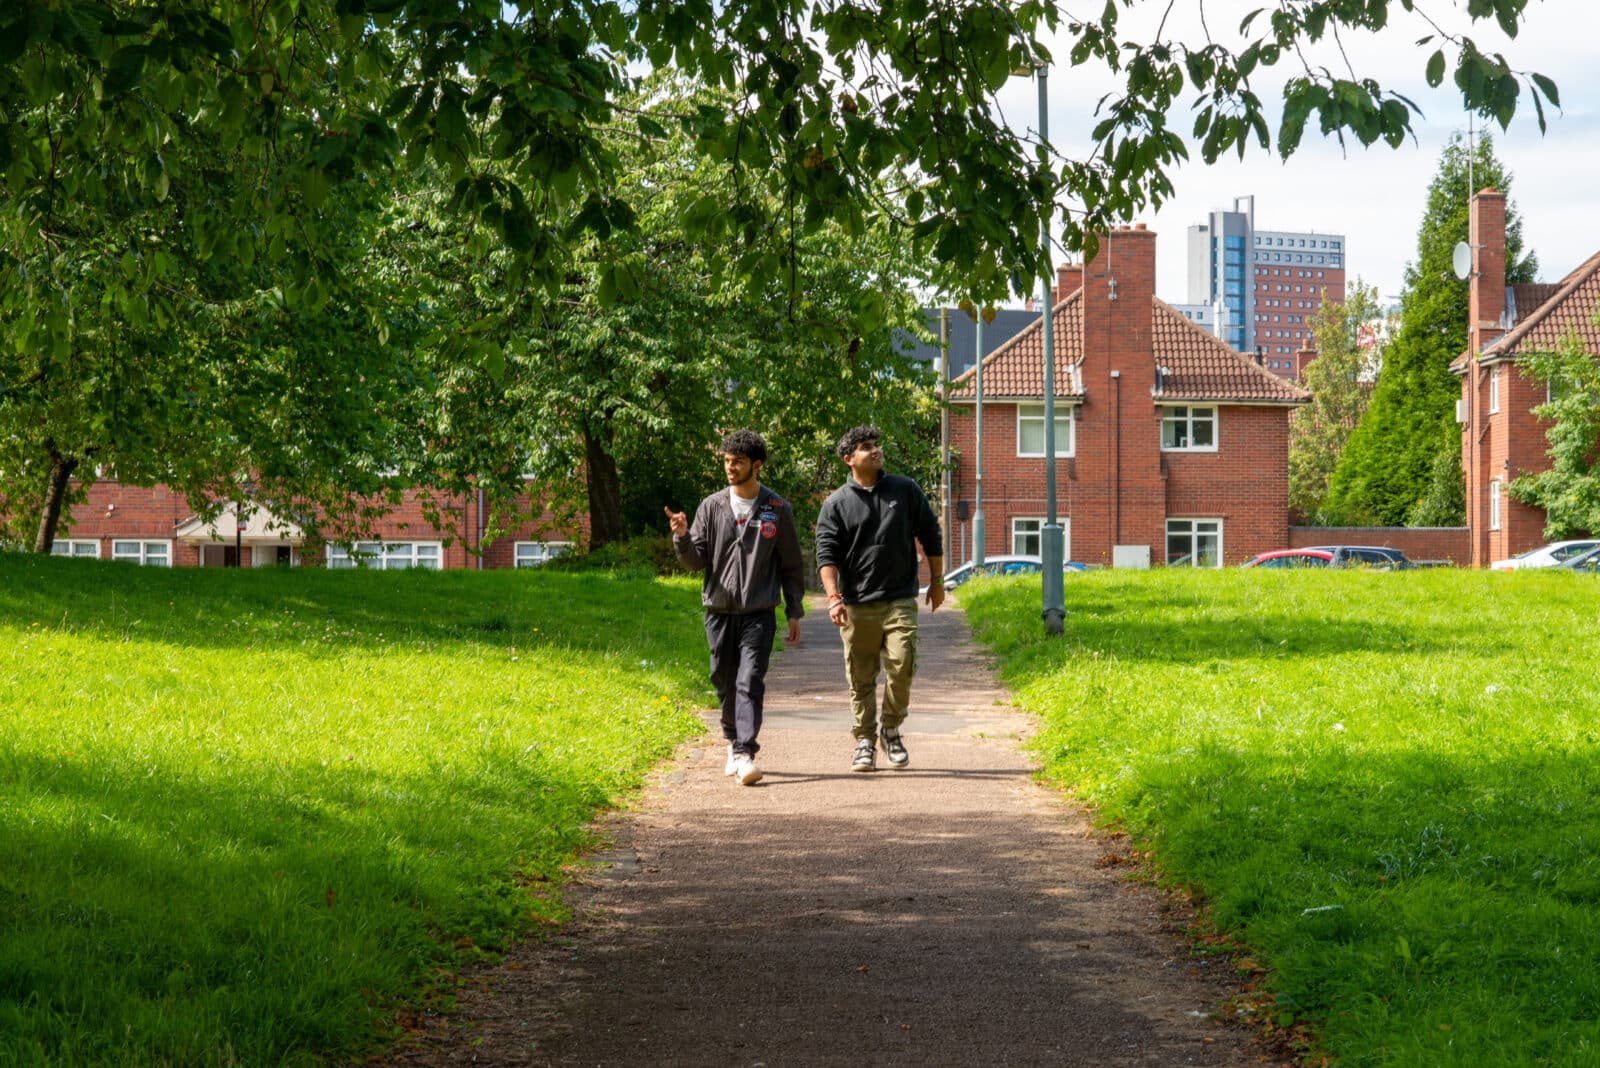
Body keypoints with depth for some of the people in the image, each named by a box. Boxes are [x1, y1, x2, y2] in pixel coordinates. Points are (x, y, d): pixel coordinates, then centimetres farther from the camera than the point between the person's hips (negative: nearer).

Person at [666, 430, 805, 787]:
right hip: (720, 611, 3)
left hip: (759, 613, -2)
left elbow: (792, 566, 7)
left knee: (750, 683, -13)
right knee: (725, 684, 10)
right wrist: (682, 537, -16)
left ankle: (745, 754, -19)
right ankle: (734, 741, 29)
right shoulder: (712, 506, 5)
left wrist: (794, 612, 4)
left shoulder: (777, 510, 2)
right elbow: (696, 560, 4)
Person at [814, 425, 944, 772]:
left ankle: (891, 728, 11)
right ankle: (865, 742, 15)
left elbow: (930, 535, 16)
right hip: (857, 606, 0)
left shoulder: (905, 490, 8)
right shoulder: (836, 504, 2)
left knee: (901, 668, -12)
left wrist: (936, 581, 15)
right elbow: (826, 554, -4)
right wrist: (833, 597, -17)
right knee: (861, 678, 3)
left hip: (900, 602, 0)